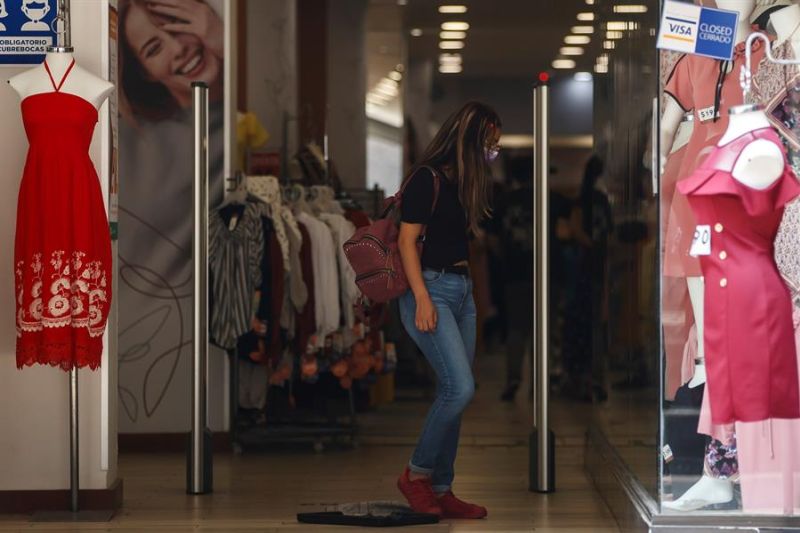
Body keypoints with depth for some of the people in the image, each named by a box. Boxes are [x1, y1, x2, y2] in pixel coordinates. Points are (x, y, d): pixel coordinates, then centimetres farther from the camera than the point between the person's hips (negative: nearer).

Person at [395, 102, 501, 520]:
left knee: (452, 394, 5)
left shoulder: (464, 180, 14)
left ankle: (440, 490, 10)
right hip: (432, 289, -8)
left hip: (462, 291, 8)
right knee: (460, 388, -16)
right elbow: (407, 240, -13)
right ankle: (416, 473, -1)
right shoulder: (427, 178, -9)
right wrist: (422, 299, -17)